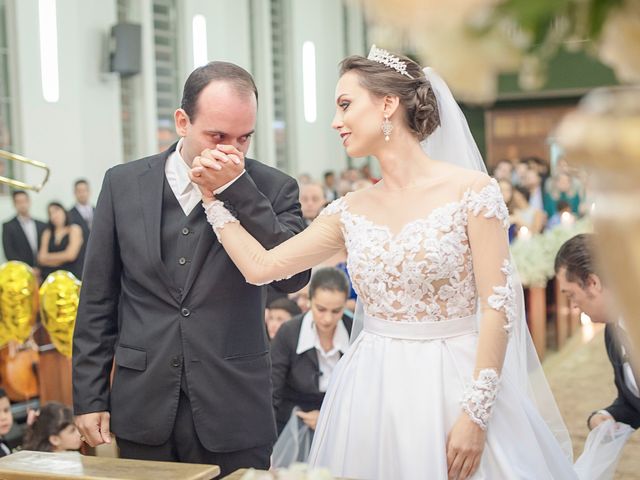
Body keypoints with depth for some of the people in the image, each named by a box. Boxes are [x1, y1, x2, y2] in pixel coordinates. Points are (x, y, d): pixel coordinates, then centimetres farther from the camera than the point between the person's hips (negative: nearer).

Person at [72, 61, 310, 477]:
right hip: (143, 409, 1)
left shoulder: (272, 189, -2)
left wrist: (238, 189, -19)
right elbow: (98, 299, 6)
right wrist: (89, 397, 3)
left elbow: (294, 278, -16)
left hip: (234, 412, -1)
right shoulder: (124, 184, 2)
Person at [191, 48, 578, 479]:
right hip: (372, 393, 5)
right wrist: (214, 196, 6)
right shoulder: (350, 212, 7)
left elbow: (499, 303, -12)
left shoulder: (471, 190, -8)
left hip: (451, 387, -4)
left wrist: (475, 414, -16)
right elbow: (259, 266, 7)